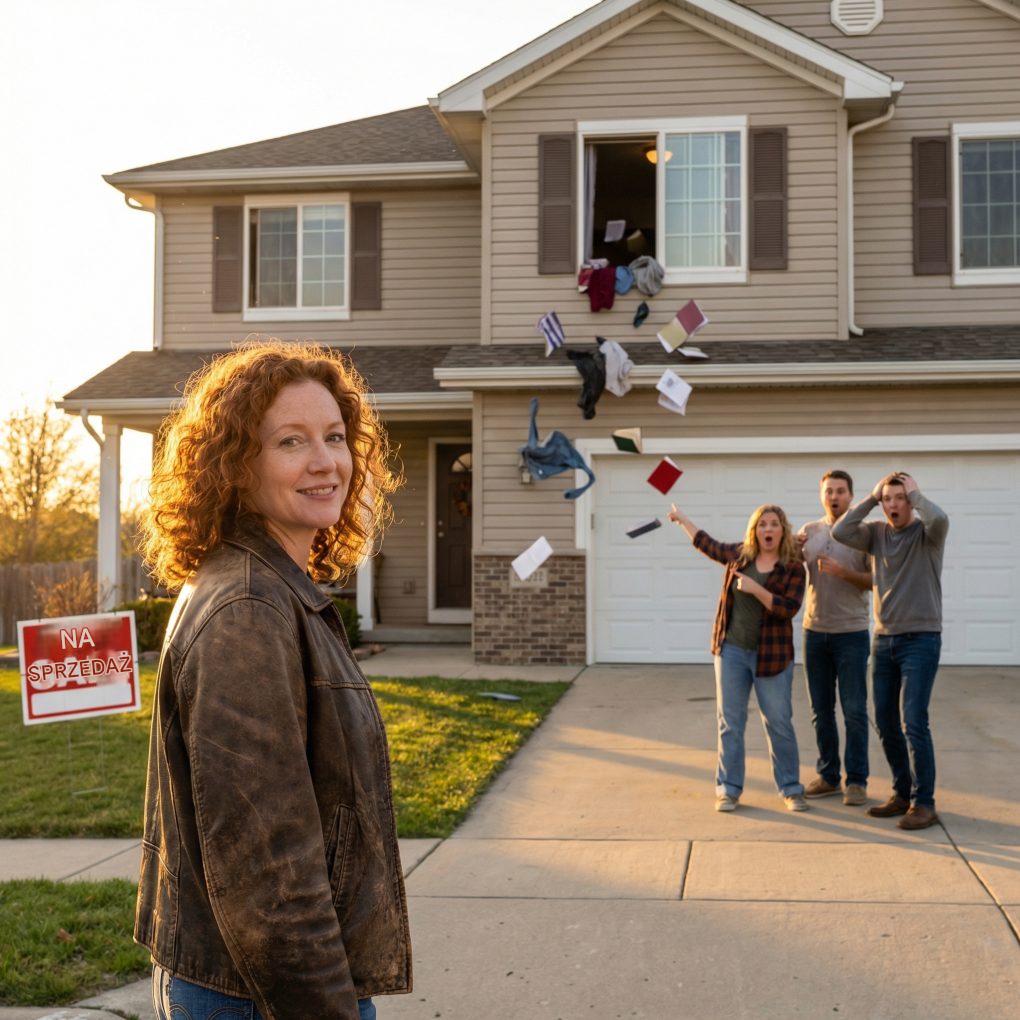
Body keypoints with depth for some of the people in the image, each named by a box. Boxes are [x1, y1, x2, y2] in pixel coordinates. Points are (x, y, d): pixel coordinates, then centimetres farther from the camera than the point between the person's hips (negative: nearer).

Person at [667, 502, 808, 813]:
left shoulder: (793, 568, -6)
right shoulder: (738, 555, 5)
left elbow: (788, 609, -17)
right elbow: (707, 544, 23)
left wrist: (754, 588, -23)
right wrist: (683, 520, 31)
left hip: (771, 655, -3)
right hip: (731, 650, 3)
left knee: (779, 725, 2)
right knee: (730, 722, 5)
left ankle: (791, 789, 14)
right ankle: (728, 789, 13)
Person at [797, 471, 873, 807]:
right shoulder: (809, 531, 9)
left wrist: (842, 572, -21)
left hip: (851, 632, -4)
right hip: (815, 631, 4)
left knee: (854, 710, -2)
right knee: (821, 711, 9)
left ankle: (857, 781, 5)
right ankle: (828, 777, 18)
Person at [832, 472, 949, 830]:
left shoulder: (926, 533, -5)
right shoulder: (878, 533, 7)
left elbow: (939, 519, -29)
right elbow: (840, 532, -8)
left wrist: (915, 493, -12)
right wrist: (871, 498, -4)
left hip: (921, 639, -5)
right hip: (884, 639, 6)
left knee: (914, 721, -11)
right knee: (885, 721, 9)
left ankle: (923, 803, -3)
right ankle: (902, 793, 22)